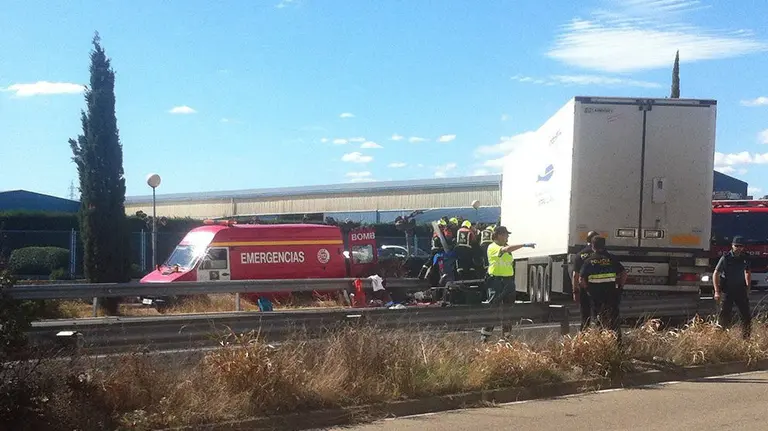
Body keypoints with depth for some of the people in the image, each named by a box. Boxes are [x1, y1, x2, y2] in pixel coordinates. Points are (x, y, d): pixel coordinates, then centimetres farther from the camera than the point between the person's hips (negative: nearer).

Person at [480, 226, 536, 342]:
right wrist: (524, 245, -33)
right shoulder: (492, 247, -9)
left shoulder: (507, 247, 18)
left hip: (508, 280, 8)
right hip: (496, 280, -8)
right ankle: (484, 335, -4)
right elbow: (505, 250, -27)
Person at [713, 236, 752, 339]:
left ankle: (746, 338, 18)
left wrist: (748, 288, 16)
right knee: (724, 315, -5)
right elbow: (715, 274, -8)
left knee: (746, 316, 6)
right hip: (727, 290, -4)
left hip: (740, 290, 4)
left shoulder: (745, 258, 2)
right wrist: (717, 291, -14)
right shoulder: (726, 258, -10)